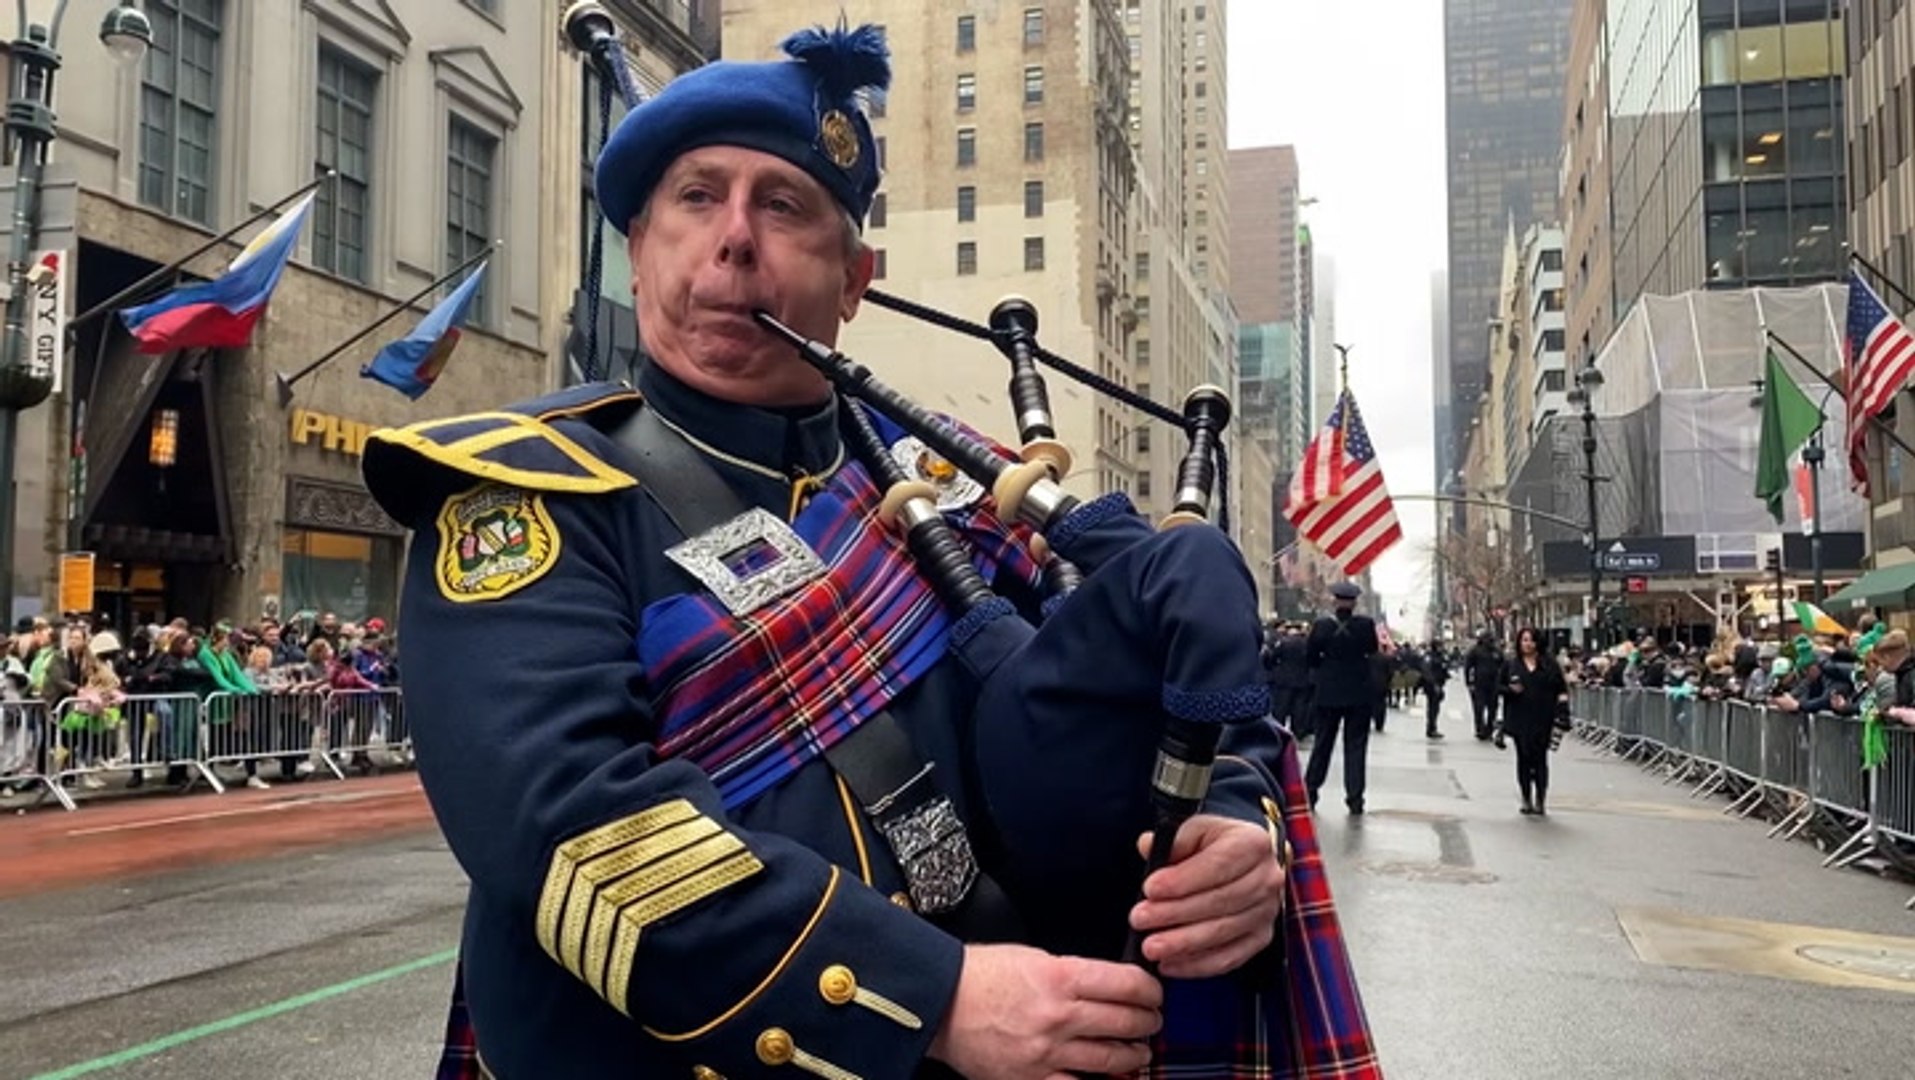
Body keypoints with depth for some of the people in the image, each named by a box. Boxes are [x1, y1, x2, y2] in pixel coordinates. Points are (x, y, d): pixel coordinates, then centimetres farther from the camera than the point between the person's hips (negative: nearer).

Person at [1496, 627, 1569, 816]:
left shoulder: (1549, 664, 6)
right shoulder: (1511, 665, 8)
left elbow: (1561, 689, 7)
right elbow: (1499, 687, 11)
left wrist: (1561, 713, -3)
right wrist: (1510, 689, -11)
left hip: (1543, 720, -1)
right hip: (1519, 720, 1)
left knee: (1540, 758, -3)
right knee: (1524, 758, 3)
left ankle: (1540, 800, 3)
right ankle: (1526, 799, 10)